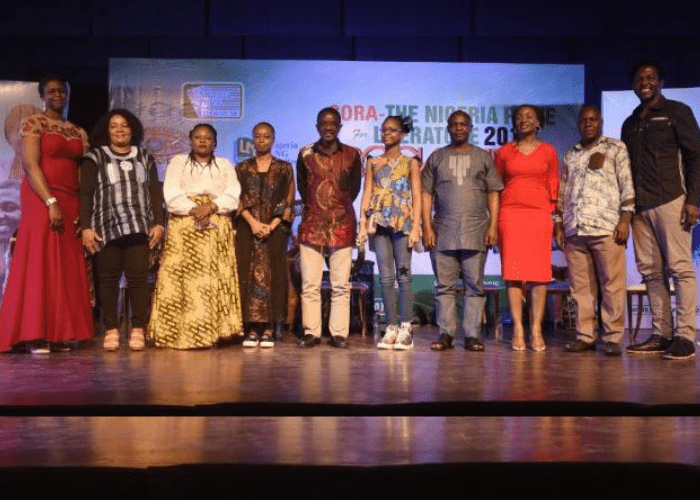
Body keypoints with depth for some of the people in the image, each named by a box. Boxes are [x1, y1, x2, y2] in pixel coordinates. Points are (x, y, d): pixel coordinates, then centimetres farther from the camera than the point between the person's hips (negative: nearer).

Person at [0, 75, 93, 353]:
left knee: (66, 268, 2)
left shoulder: (78, 132, 17)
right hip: (40, 200, -5)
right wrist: (51, 203, -19)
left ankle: (58, 333, 7)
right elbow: (31, 167, -10)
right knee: (39, 264, -6)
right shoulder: (33, 124, 0)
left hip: (71, 203, 6)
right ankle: (35, 336, -3)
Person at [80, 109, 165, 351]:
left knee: (138, 276, -5)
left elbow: (155, 194, 13)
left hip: (138, 228, 1)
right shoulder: (94, 159, 11)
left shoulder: (145, 159, 18)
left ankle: (138, 330, 0)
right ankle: (111, 330, 4)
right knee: (108, 278, -2)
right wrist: (86, 227, -6)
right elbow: (85, 195, 4)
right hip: (105, 228, -1)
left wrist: (158, 223, 2)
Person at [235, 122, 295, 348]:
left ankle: (269, 330, -1)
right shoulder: (242, 168, 13)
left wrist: (271, 226, -10)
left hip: (275, 230, -1)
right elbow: (237, 199, 4)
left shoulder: (284, 168, 10)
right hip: (248, 228, 1)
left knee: (272, 275, -4)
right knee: (249, 275, -3)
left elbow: (288, 202, 2)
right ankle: (252, 329, 0)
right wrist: (253, 223, -11)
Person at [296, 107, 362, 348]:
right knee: (310, 284, -1)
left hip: (342, 225, 0)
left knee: (341, 284, 0)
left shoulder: (352, 154, 6)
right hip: (311, 225, 1)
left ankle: (339, 333, 6)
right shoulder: (306, 154, 8)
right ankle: (311, 332, 6)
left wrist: (341, 206, 12)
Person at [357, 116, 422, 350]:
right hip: (380, 223, 3)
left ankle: (405, 329, -1)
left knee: (403, 275, -4)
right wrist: (363, 225, 0)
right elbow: (367, 195, 10)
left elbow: (417, 197, 2)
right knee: (386, 277, 2)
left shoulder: (410, 163, 8)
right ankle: (391, 327, 7)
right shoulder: (373, 164, 14)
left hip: (403, 223, -2)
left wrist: (415, 227, -7)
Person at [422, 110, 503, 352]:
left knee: (475, 285, -1)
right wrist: (427, 226, -1)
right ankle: (445, 334, 8)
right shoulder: (436, 158, 13)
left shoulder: (483, 157, 12)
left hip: (476, 231, 0)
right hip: (443, 231, 1)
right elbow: (426, 193, 8)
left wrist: (493, 225, -2)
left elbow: (493, 193, 9)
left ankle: (472, 335, 5)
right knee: (445, 285, 2)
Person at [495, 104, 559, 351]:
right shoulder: (504, 151, 11)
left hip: (539, 213, 0)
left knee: (539, 271, -3)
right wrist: (495, 220, 6)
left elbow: (553, 187, 11)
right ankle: (518, 330, -1)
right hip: (510, 213, 0)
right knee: (513, 270, -4)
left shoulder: (548, 151, 11)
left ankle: (536, 330, 1)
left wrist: (553, 215, 3)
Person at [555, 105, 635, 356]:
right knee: (580, 287, 3)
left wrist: (625, 219, -8)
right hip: (574, 230, 4)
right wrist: (558, 225, 13)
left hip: (606, 227, -4)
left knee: (612, 284, -5)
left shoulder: (616, 148, 10)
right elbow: (561, 193, 21)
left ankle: (613, 338, 0)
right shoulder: (570, 155, 21)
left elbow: (627, 186, 2)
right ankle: (585, 336, 9)